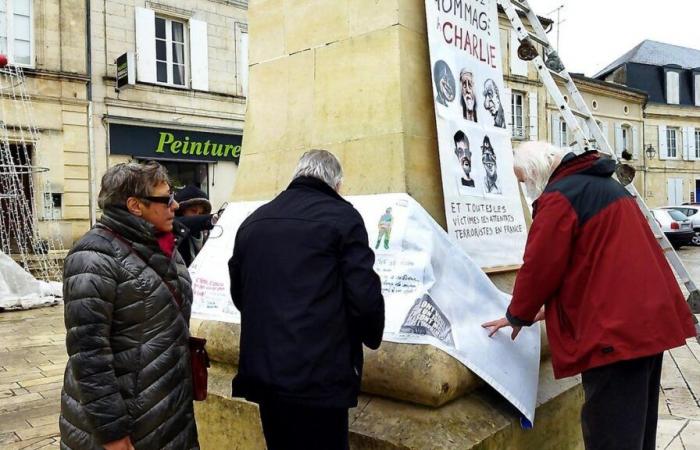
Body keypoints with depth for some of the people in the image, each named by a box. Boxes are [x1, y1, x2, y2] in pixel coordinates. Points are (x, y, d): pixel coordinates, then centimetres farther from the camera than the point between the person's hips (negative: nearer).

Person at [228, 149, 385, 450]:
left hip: (263, 371, 6)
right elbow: (363, 296, -12)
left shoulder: (252, 221, 11)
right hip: (318, 376, -5)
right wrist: (372, 338, 9)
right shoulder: (342, 217, -6)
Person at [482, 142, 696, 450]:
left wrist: (517, 316, 5)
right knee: (637, 425, 21)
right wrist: (550, 308, 25)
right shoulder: (606, 186, 19)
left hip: (613, 329, -10)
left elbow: (539, 267, -12)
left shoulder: (558, 197, -12)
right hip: (651, 318, 10)